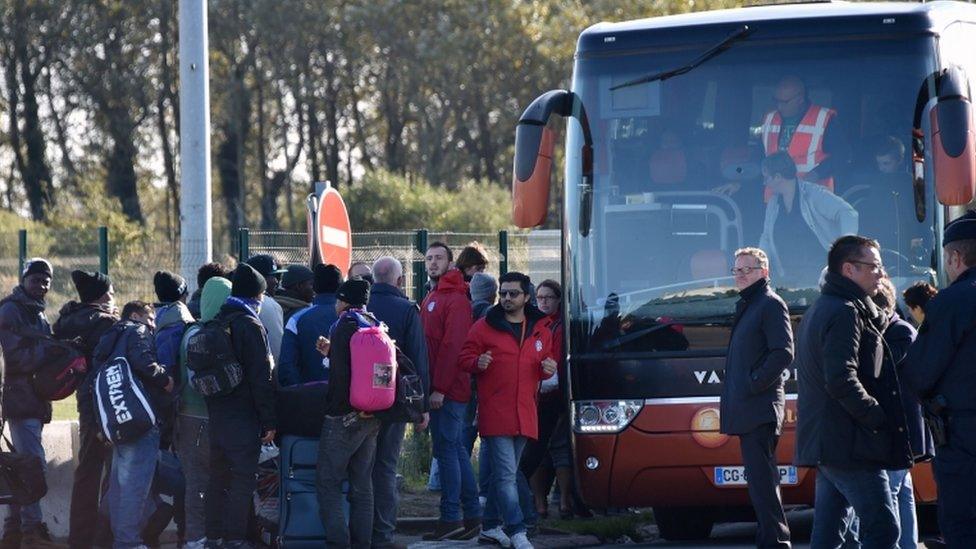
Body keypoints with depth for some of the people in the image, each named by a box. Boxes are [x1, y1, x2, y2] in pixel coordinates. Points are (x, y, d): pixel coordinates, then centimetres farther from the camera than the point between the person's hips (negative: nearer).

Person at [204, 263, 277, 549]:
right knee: (243, 479, -4)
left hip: (216, 415, 8)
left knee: (218, 475, 14)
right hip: (244, 416, -8)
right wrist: (270, 420, -12)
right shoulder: (250, 325, -13)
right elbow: (262, 378, -15)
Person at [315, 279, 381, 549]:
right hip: (371, 416, 8)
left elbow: (340, 372, -18)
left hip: (344, 416, -8)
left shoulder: (344, 326, -11)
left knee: (328, 482, -4)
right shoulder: (377, 326, 11)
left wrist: (344, 406, -14)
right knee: (362, 484, 12)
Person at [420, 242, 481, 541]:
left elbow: (453, 346, -18)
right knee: (456, 450, 12)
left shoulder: (455, 300, -11)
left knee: (446, 449, -9)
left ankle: (451, 518, -7)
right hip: (439, 389, 10)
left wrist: (440, 388, -21)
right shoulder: (430, 300, 19)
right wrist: (432, 387, 14)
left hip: (447, 390, -10)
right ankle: (472, 515, 16)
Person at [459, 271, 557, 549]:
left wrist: (548, 369, -1)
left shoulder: (540, 330, 11)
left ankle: (491, 527, 25)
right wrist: (477, 362, -19)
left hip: (524, 415, 5)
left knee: (504, 473, 15)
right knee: (506, 475, -11)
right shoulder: (484, 327, -1)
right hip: (494, 411, -5)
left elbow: (546, 362, 22)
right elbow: (464, 357, 2)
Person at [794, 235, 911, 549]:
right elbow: (843, 381, -23)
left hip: (823, 442, 10)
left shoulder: (818, 310, 20)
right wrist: (879, 417, -14)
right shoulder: (845, 313, -13)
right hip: (852, 445, -10)